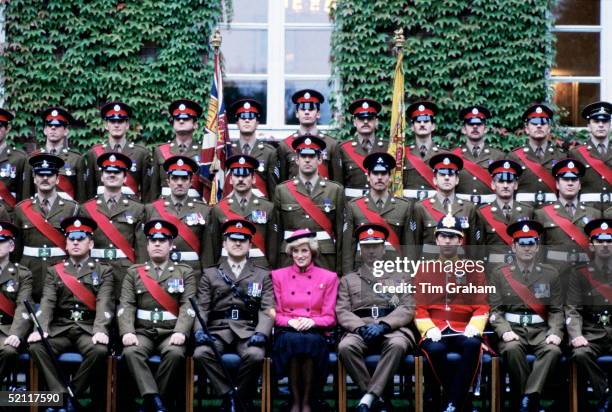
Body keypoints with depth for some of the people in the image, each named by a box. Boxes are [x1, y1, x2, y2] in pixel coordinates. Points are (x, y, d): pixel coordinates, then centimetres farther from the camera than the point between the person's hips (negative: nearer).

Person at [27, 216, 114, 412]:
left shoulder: (103, 271, 9)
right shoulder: (54, 271, 15)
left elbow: (104, 303, -6)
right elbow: (47, 303, 1)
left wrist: (100, 330, -26)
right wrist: (41, 329, -19)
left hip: (89, 329, -2)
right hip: (60, 328, 2)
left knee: (99, 350, -35)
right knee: (36, 346, -29)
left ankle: (68, 396, -17)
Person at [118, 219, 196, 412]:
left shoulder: (185, 272, 10)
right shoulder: (134, 272, 14)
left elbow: (188, 306, -2)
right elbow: (126, 306, 4)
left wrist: (180, 332, -20)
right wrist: (127, 332, -15)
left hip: (171, 332, -1)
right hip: (142, 331, 1)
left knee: (175, 353, -34)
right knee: (131, 352, -32)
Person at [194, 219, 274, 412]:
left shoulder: (263, 275, 17)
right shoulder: (210, 274, 19)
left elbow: (267, 310, 6)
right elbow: (201, 308, 10)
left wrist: (261, 333, -14)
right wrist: (199, 330, -11)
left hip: (248, 330, -1)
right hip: (219, 329, 1)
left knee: (255, 355, -34)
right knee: (201, 353, -32)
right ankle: (228, 396, -17)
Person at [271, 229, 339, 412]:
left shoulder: (328, 278, 12)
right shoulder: (278, 276, 14)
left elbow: (329, 317, 7)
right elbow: (275, 314, 10)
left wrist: (312, 321, -14)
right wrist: (290, 321, -11)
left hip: (315, 333, 0)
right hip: (287, 332, 0)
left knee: (310, 341, -38)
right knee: (292, 340, -37)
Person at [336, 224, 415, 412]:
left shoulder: (399, 277, 21)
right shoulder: (348, 279, 22)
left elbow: (407, 309, 6)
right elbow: (342, 311, 9)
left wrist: (384, 325, -12)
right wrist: (361, 327, -12)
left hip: (392, 328, 0)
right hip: (360, 328, 1)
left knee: (397, 345, -38)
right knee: (345, 347, -35)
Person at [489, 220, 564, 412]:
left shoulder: (551, 274, 9)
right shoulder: (500, 275, 5)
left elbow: (556, 310, 8)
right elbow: (495, 309, 1)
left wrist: (555, 332, -11)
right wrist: (504, 331, -17)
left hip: (540, 329, 1)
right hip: (512, 328, -1)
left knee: (554, 350, -32)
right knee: (512, 349, -35)